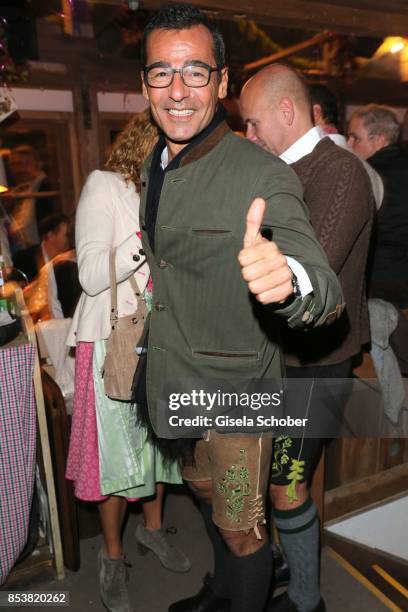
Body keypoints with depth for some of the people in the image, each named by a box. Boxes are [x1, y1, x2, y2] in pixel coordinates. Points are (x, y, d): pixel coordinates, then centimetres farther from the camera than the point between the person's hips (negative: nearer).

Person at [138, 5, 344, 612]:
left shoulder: (264, 177, -23)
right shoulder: (153, 165, 2)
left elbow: (328, 292, -33)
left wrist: (287, 279, -55)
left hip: (234, 387, -7)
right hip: (172, 380, 8)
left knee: (241, 528, 13)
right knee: (204, 493, 29)